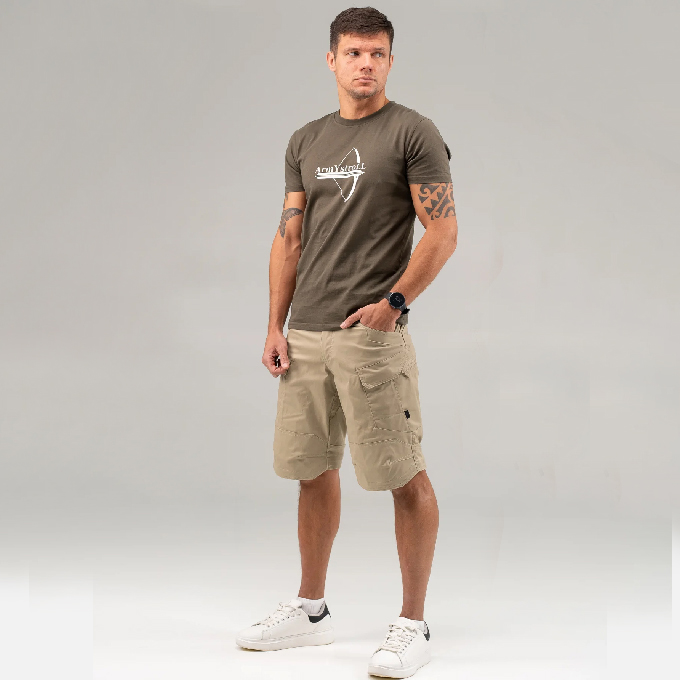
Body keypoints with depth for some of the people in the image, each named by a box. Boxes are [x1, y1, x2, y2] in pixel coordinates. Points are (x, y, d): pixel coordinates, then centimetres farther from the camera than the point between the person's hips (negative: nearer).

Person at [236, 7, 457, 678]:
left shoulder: (413, 133, -3)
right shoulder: (306, 141, 15)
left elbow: (443, 231, -8)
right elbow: (289, 238, 14)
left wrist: (393, 302, -15)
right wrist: (275, 327, 7)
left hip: (371, 334, -6)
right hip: (305, 334, 7)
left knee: (404, 477, -3)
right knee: (312, 470, 14)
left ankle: (412, 624, 7)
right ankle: (310, 610, 28)